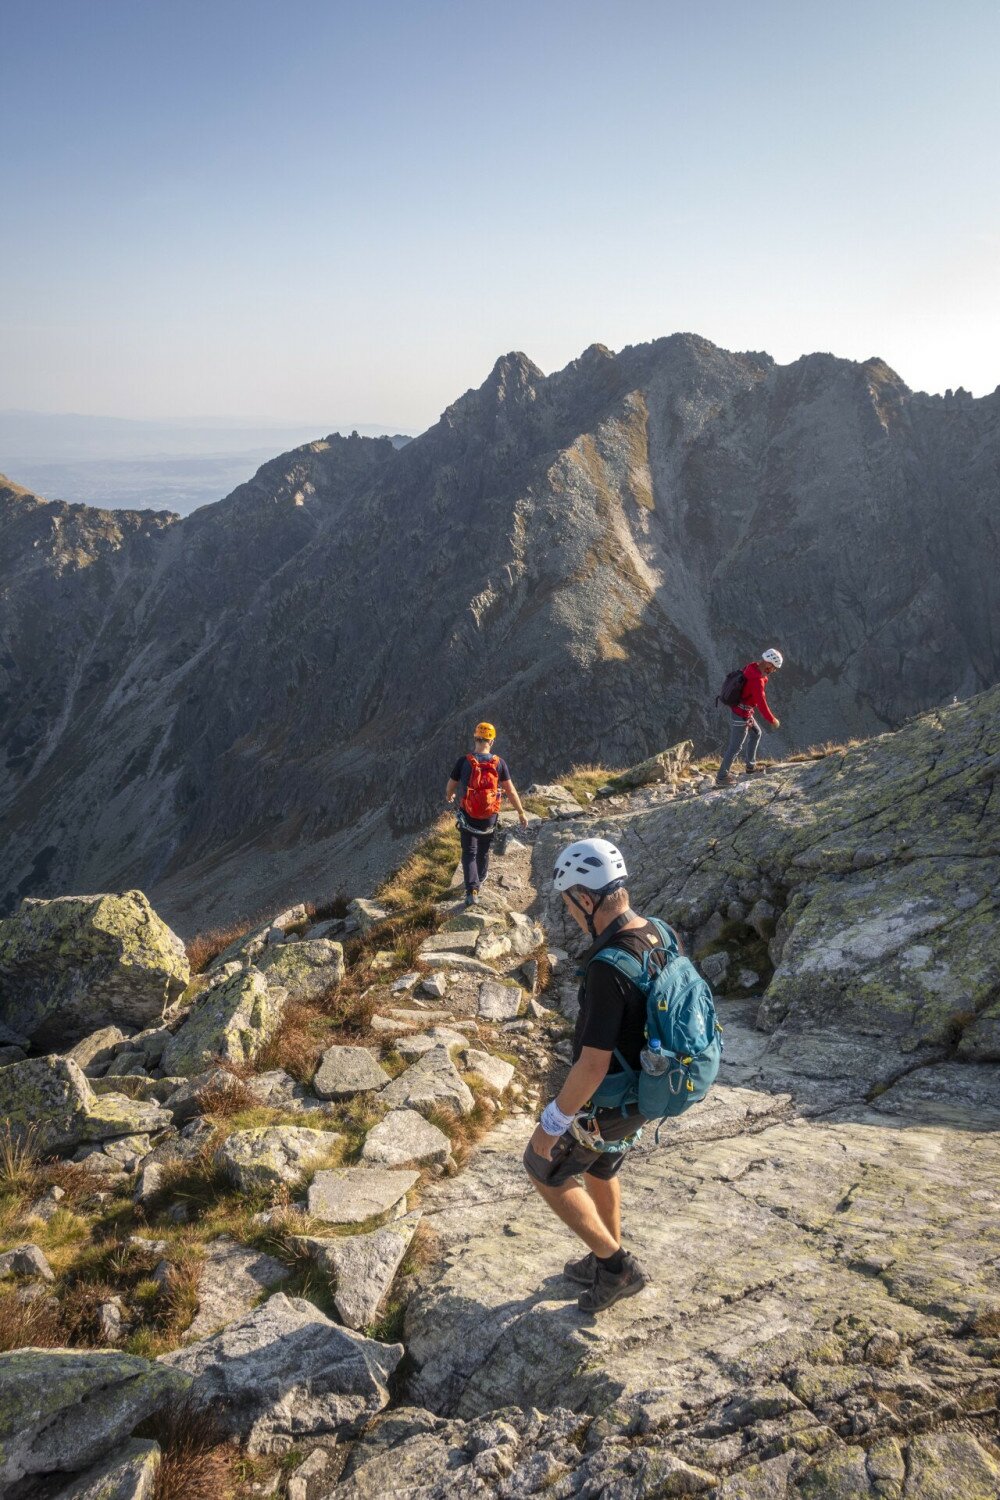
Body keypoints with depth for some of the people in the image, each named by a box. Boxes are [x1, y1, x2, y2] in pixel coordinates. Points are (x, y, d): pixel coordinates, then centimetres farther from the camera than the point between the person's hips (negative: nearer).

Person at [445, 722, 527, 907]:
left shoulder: (463, 762, -14)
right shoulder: (499, 763, -11)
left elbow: (450, 786, -1)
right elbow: (510, 790, -7)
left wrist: (448, 796, 23)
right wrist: (521, 812, 5)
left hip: (468, 817, -2)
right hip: (490, 817, 2)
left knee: (469, 853, 7)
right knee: (484, 851, 23)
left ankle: (472, 889, -8)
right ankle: (479, 880, 43)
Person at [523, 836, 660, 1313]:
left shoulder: (608, 967, -35)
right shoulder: (657, 936, -8)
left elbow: (593, 1065, -31)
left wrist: (552, 1123, -18)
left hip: (606, 1101, -8)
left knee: (545, 1170, 16)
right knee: (600, 1167, 30)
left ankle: (617, 1264, 23)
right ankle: (608, 1262, 49)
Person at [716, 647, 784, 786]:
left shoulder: (751, 667, -3)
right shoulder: (757, 680, -30)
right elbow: (761, 704, -25)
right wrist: (772, 720, -11)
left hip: (737, 707, 10)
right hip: (742, 715, -10)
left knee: (756, 733, 26)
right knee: (735, 746, 1)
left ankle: (750, 766, 37)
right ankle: (721, 777, 9)